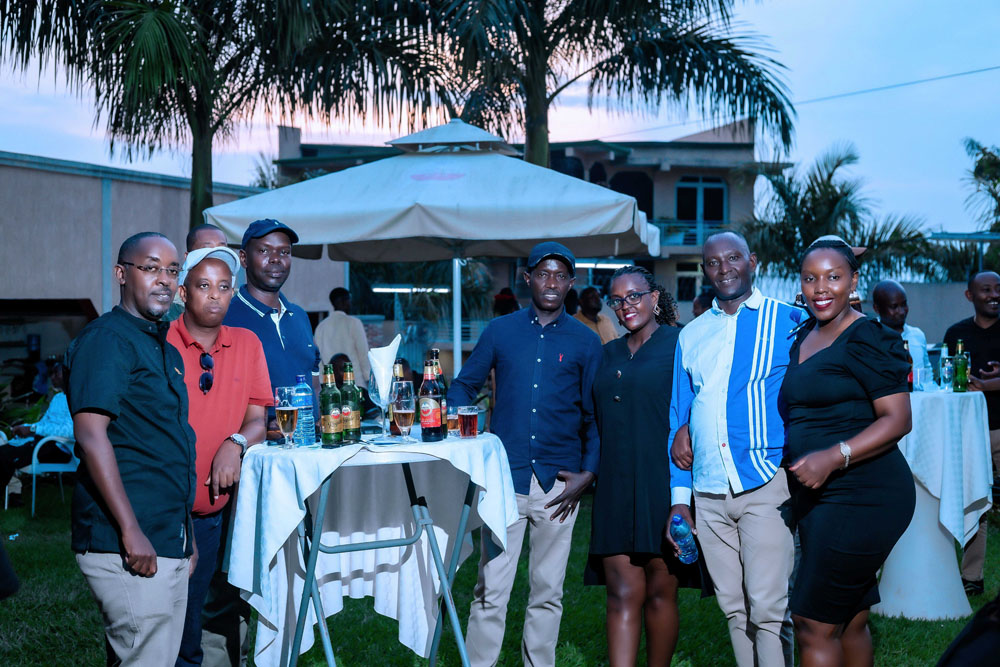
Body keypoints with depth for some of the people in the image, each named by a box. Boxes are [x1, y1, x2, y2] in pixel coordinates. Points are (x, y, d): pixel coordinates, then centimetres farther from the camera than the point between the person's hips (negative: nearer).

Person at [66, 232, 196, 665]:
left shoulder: (166, 350, 19)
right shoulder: (106, 339, -9)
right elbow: (91, 435, -18)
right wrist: (131, 531, -22)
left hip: (169, 544, 9)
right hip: (128, 547, -9)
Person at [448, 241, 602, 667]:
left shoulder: (585, 342, 7)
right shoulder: (500, 331, 7)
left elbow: (595, 416, 7)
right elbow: (463, 387, 12)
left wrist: (588, 473, -3)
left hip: (558, 483, 1)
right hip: (504, 477, 0)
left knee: (547, 592, 9)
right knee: (490, 590, -2)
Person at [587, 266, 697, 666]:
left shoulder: (680, 345, -1)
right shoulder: (610, 354, 16)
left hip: (663, 485, -4)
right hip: (616, 490, 4)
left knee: (660, 592, 5)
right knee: (623, 595, -2)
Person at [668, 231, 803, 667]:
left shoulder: (790, 322, 2)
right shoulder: (691, 336, 15)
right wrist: (679, 495, 11)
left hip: (767, 486, -4)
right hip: (709, 493, 4)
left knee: (768, 608, -8)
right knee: (733, 607, 9)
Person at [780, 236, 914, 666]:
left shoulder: (866, 340, -12)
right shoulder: (803, 335, 13)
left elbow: (898, 419, -16)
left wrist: (834, 457, -27)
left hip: (861, 497, -8)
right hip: (815, 497, 8)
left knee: (814, 625, -6)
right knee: (850, 625, 17)